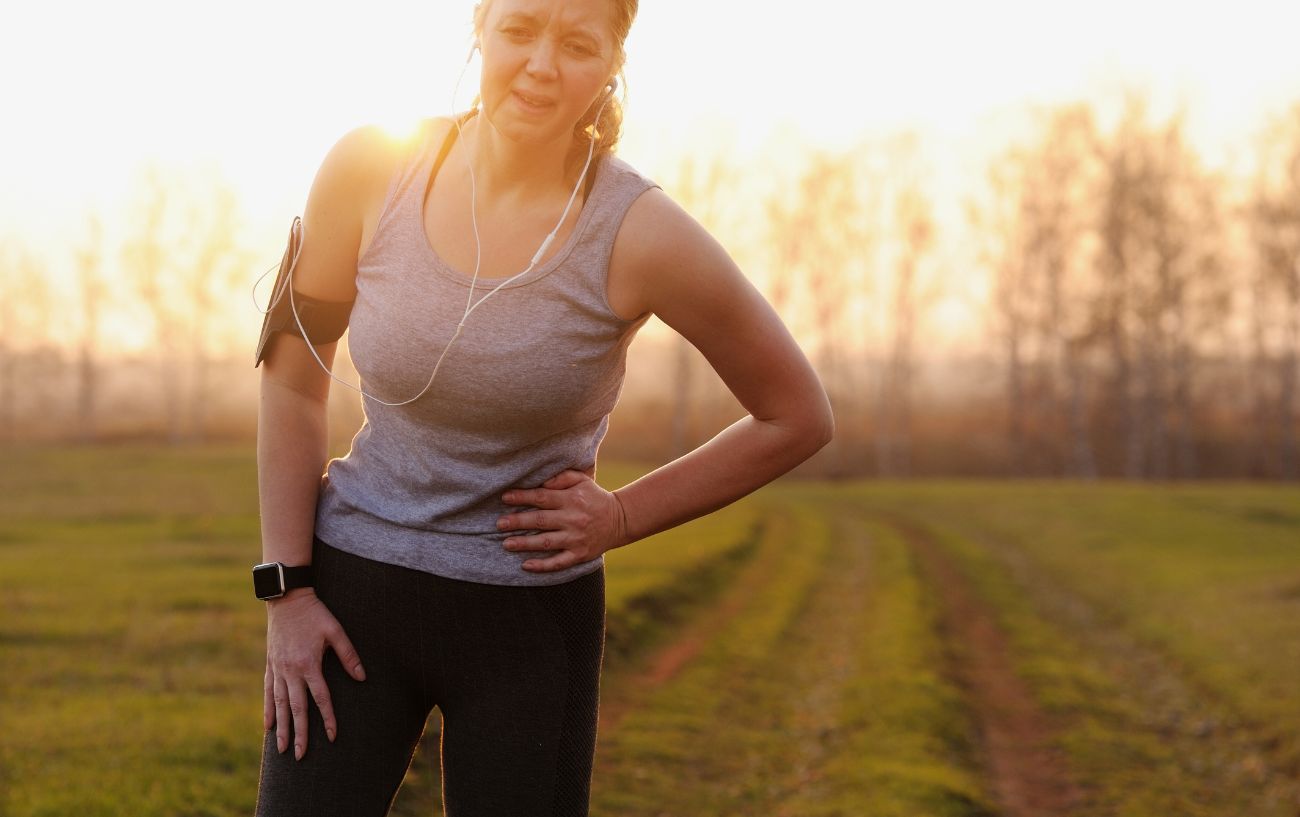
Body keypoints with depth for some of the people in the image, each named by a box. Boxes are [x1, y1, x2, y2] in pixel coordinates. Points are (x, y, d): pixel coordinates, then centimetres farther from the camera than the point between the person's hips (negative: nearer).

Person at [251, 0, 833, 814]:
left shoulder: (640, 231, -16)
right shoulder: (370, 169, -11)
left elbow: (798, 417, -4)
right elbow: (292, 379, 1)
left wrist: (621, 518, -7)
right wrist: (286, 592, -3)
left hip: (531, 623, -1)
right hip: (355, 594, 2)